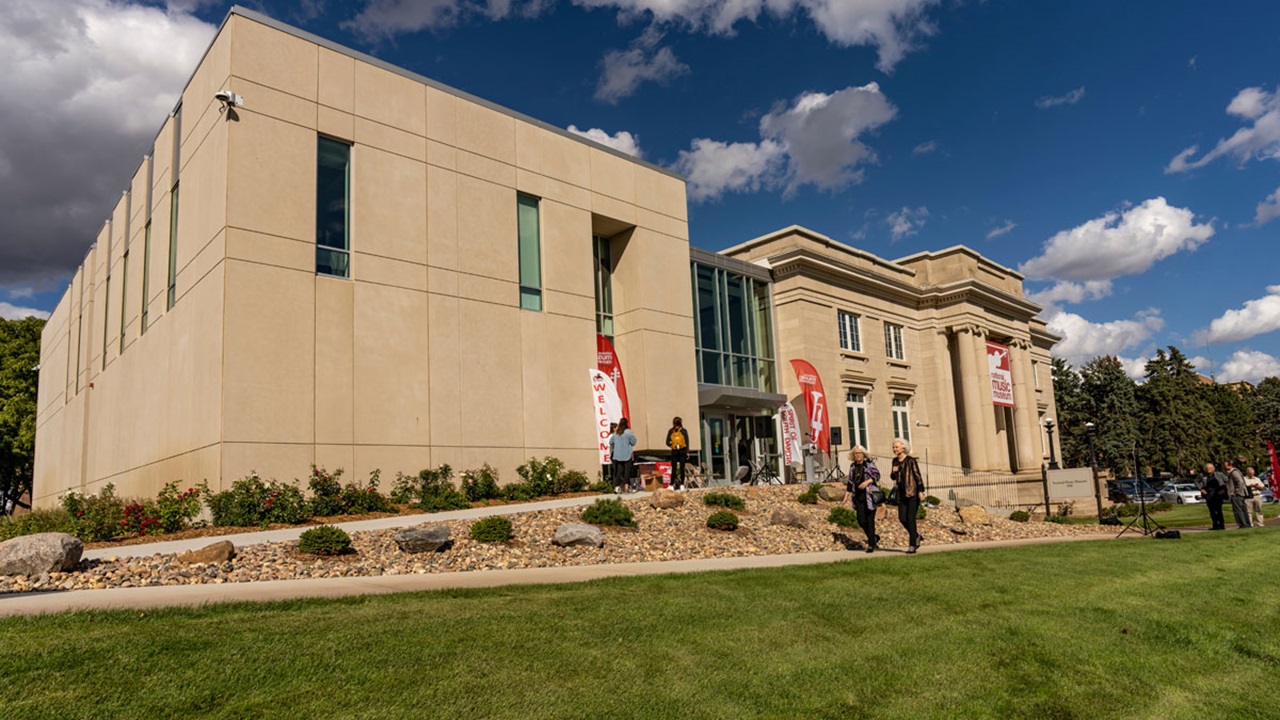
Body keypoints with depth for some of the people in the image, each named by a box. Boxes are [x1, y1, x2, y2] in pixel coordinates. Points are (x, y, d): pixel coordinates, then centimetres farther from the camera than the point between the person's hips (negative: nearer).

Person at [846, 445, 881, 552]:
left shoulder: (869, 463, -2)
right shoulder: (852, 466, 12)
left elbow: (877, 475, -7)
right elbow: (850, 481, 17)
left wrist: (868, 481, -21)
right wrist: (848, 494, 11)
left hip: (869, 495, -5)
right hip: (858, 496, 5)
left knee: (870, 520, -3)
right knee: (861, 520, 1)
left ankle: (871, 544, 5)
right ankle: (874, 538, 23)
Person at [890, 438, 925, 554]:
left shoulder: (911, 460, -9)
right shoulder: (895, 461, 10)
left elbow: (918, 475, -10)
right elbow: (893, 477, 19)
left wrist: (921, 491, -15)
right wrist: (893, 472, -3)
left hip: (913, 492, -6)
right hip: (902, 493, 6)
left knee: (910, 518, -7)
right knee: (902, 518, 1)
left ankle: (912, 546, -1)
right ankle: (916, 535, 26)